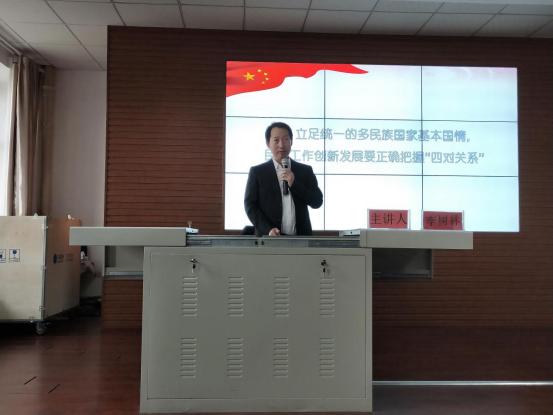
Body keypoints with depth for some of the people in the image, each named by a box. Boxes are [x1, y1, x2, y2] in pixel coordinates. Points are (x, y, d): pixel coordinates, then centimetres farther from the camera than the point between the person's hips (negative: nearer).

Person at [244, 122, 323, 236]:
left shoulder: (305, 170, 10)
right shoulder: (257, 172, 3)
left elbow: (317, 202, 4)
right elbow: (250, 205, -2)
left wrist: (294, 184, -10)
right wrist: (268, 229, -16)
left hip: (301, 238, 2)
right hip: (269, 238, -2)